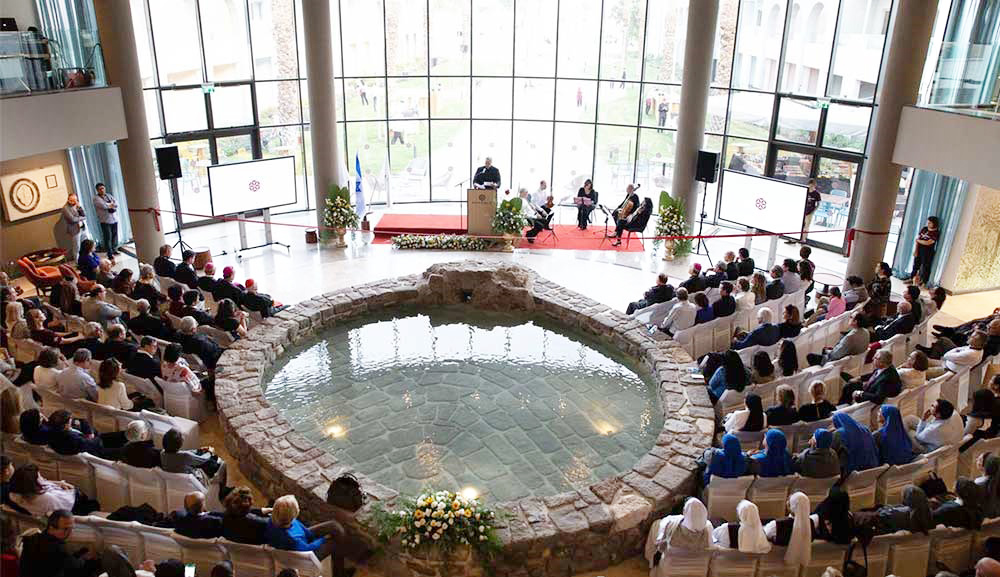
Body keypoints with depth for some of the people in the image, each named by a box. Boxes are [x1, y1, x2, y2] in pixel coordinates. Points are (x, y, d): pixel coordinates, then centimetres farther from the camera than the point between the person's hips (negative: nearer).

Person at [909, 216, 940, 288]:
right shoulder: (924, 229, 7)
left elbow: (928, 243, -19)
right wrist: (915, 250, -5)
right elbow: (917, 239, 4)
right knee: (915, 265, 10)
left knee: (925, 267, 1)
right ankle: (912, 279, 21)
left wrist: (918, 240, -5)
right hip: (919, 250, 5)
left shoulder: (936, 233, -10)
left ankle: (923, 282, 8)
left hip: (928, 252, -5)